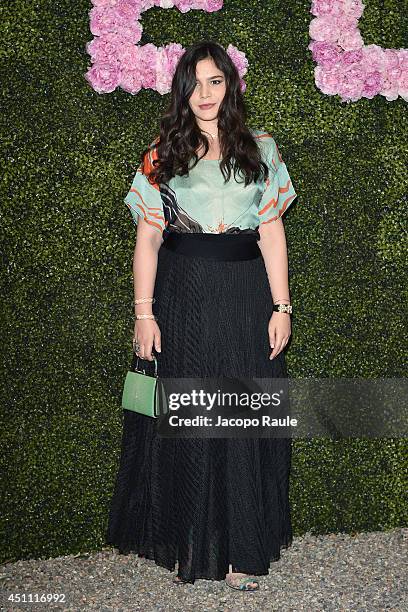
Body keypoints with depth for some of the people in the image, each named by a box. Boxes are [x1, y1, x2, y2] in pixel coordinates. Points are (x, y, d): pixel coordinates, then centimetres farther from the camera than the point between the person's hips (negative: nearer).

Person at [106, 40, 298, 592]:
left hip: (245, 297, 1)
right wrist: (144, 313, -6)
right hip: (181, 295, 0)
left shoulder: (260, 148, 8)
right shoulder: (162, 153, 5)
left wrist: (281, 307, -2)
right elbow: (148, 236, 1)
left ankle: (242, 550, 17)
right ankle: (188, 545, 22)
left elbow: (272, 231, 5)